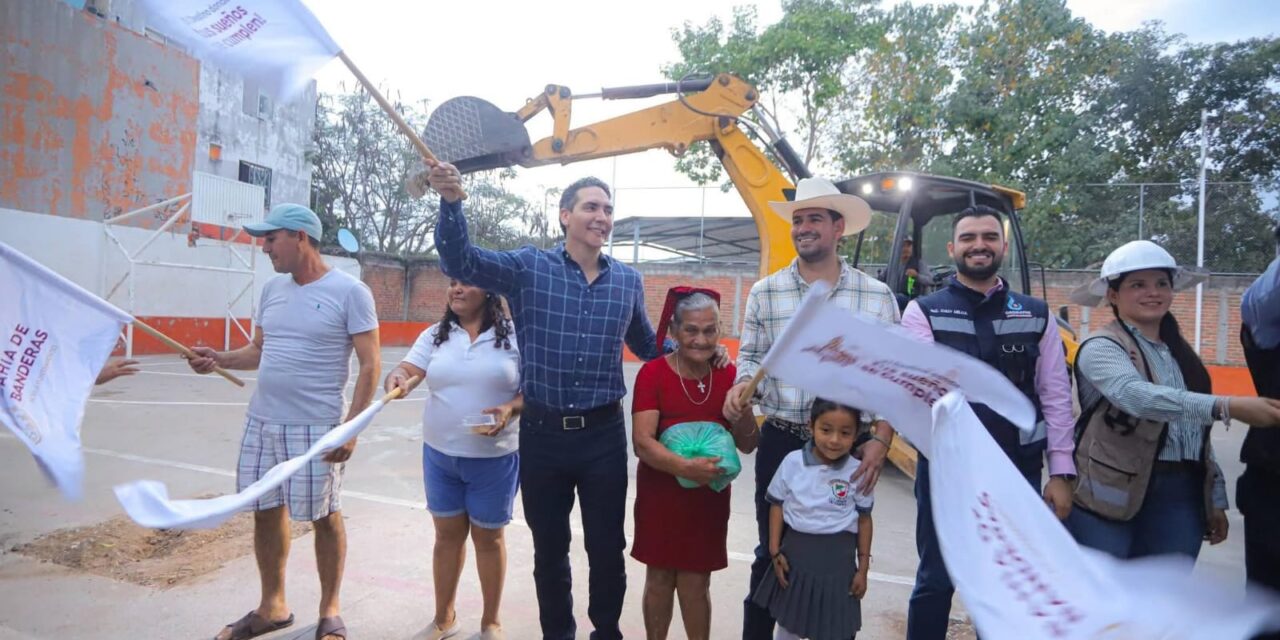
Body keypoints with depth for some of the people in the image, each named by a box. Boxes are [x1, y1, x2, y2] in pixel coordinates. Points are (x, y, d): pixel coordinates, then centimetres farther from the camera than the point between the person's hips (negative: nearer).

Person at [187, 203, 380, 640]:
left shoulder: (349, 291, -11)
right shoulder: (272, 288, 10)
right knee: (266, 512, 15)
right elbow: (259, 350, 20)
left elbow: (370, 365, -12)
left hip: (315, 427, -6)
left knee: (324, 517, 6)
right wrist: (219, 359, 0)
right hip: (261, 422, 7)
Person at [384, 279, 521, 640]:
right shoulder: (435, 335, 3)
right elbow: (406, 372, -6)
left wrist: (509, 409, -24)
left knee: (488, 537, 11)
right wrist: (397, 381, -29)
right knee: (447, 534, 15)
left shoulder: (514, 335, -6)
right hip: (440, 454, 3)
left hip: (494, 458, -3)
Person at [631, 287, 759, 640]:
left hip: (709, 494, 2)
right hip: (661, 491, -2)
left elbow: (747, 445, 0)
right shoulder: (653, 372, -13)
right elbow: (642, 442, -19)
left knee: (696, 582, 12)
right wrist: (685, 466, -34)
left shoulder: (727, 374, -2)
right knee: (660, 577, 14)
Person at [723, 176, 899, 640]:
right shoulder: (764, 293, 1)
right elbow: (750, 356, 7)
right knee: (771, 553, 12)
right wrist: (743, 384, -15)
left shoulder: (877, 297, -1)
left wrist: (880, 441, -8)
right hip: (780, 442, 1)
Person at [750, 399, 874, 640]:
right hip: (796, 553, 1)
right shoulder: (793, 462, -10)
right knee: (787, 620, 20)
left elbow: (864, 519, 0)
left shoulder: (858, 472, -10)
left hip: (838, 560, 0)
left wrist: (863, 568, 3)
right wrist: (775, 551, -1)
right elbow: (777, 505, 0)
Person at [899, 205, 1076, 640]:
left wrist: (1061, 472, 3)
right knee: (935, 581, 8)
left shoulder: (1036, 315, 7)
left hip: (1018, 470, 3)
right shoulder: (924, 312, -3)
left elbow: (1056, 397, 6)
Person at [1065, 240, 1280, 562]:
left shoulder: (1180, 352, 16)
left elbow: (1197, 430, 19)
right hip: (1112, 496, -7)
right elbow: (1137, 396, -27)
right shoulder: (1102, 348, -7)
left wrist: (1215, 498, 17)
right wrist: (1227, 406, -34)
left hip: (1182, 500, 7)